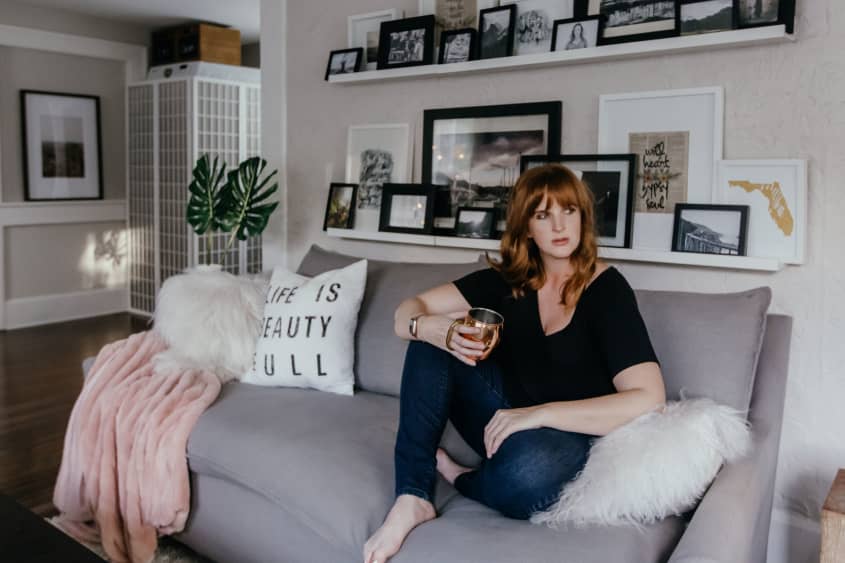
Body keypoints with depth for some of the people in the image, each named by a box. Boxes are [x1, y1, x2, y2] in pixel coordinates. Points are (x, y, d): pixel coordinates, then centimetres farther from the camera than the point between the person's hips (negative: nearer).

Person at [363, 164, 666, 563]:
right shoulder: (509, 279, 1)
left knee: (529, 467, -40)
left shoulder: (607, 289, -13)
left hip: (575, 439, -4)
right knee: (433, 340, -13)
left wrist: (540, 413, -30)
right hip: (507, 424, 5)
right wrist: (437, 329, -26)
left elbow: (649, 400, -24)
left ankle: (460, 478, -5)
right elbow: (408, 311, -1)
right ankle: (412, 498, -17)